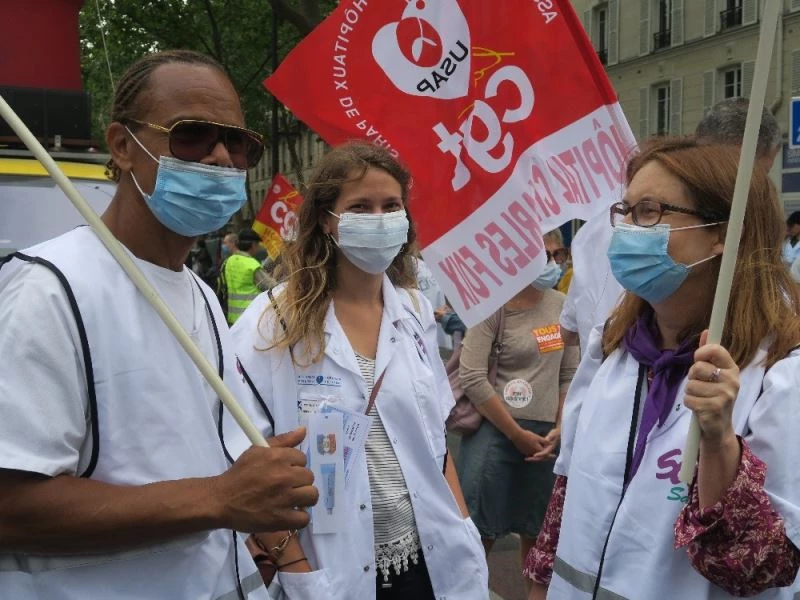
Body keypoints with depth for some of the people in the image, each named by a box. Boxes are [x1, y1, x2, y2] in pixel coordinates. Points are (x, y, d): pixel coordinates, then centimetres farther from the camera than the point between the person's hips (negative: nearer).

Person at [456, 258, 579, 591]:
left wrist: (560, 429, 0)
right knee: (481, 530, 1)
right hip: (494, 429, -4)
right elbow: (472, 378, -15)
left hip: (545, 435, 5)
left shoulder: (562, 305, 6)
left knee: (536, 527, 15)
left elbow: (569, 374, 10)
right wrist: (516, 433, -10)